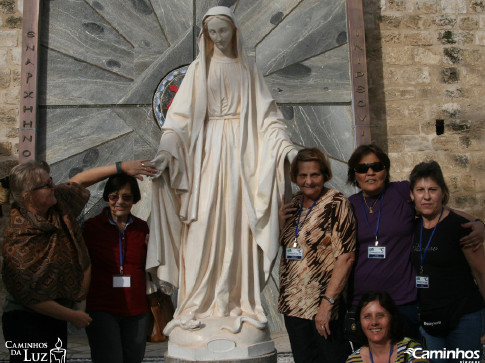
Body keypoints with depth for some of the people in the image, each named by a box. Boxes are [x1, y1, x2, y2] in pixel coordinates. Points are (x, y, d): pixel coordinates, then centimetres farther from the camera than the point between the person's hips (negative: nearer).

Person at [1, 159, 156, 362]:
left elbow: (79, 181, 17)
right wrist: (73, 316, -14)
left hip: (56, 318, 8)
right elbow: (28, 296, -20)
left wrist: (121, 167, 9)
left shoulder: (59, 201, -2)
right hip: (27, 321, -8)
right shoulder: (17, 240, -23)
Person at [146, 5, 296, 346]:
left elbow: (268, 116, 8)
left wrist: (287, 146, -7)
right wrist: (167, 149, -13)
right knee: (205, 225, -8)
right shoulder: (199, 69, 11)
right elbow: (181, 115, 2)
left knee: (239, 225, -2)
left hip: (241, 152, 1)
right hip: (207, 151, -1)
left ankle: (241, 303, 2)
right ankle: (199, 305, -4)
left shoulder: (248, 71, 14)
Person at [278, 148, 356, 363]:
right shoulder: (293, 204, 9)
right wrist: (281, 222, -1)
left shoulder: (336, 203, -8)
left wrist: (327, 302, -20)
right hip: (293, 303, 6)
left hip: (323, 305, -6)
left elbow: (346, 257, -15)